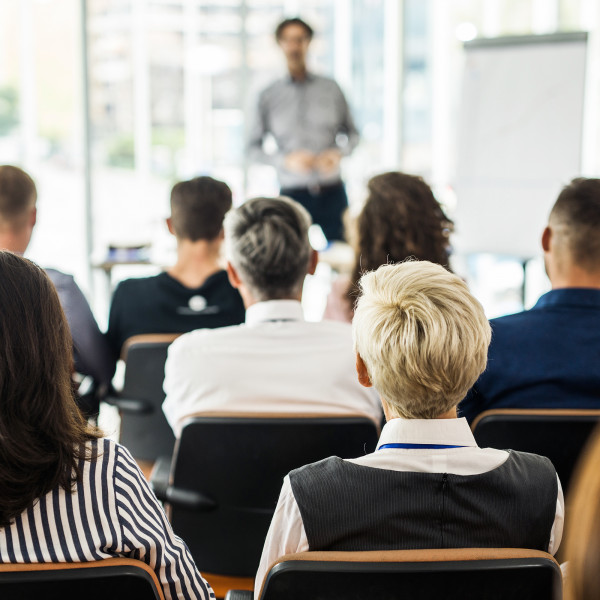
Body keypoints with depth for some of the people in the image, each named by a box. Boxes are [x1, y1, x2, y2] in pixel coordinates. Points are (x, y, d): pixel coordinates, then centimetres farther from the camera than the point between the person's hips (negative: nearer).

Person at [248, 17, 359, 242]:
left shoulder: (330, 89, 6)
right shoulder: (269, 97, 4)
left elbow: (352, 133, 14)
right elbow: (254, 147, 5)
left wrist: (338, 153, -7)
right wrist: (286, 160, -11)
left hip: (332, 191, 1)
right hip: (293, 192, -1)